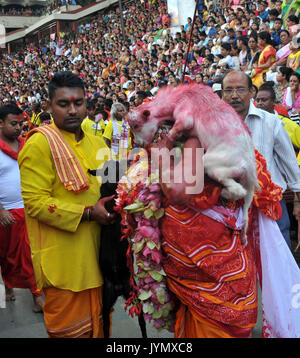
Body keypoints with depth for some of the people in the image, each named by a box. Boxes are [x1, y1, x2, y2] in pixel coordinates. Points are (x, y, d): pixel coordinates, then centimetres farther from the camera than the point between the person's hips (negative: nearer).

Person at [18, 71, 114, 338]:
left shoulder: (96, 143, 11)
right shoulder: (40, 144, -13)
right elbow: (35, 202, -19)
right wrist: (88, 213, -22)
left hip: (94, 254, 7)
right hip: (63, 261, -7)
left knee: (97, 324, 21)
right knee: (69, 330, 6)